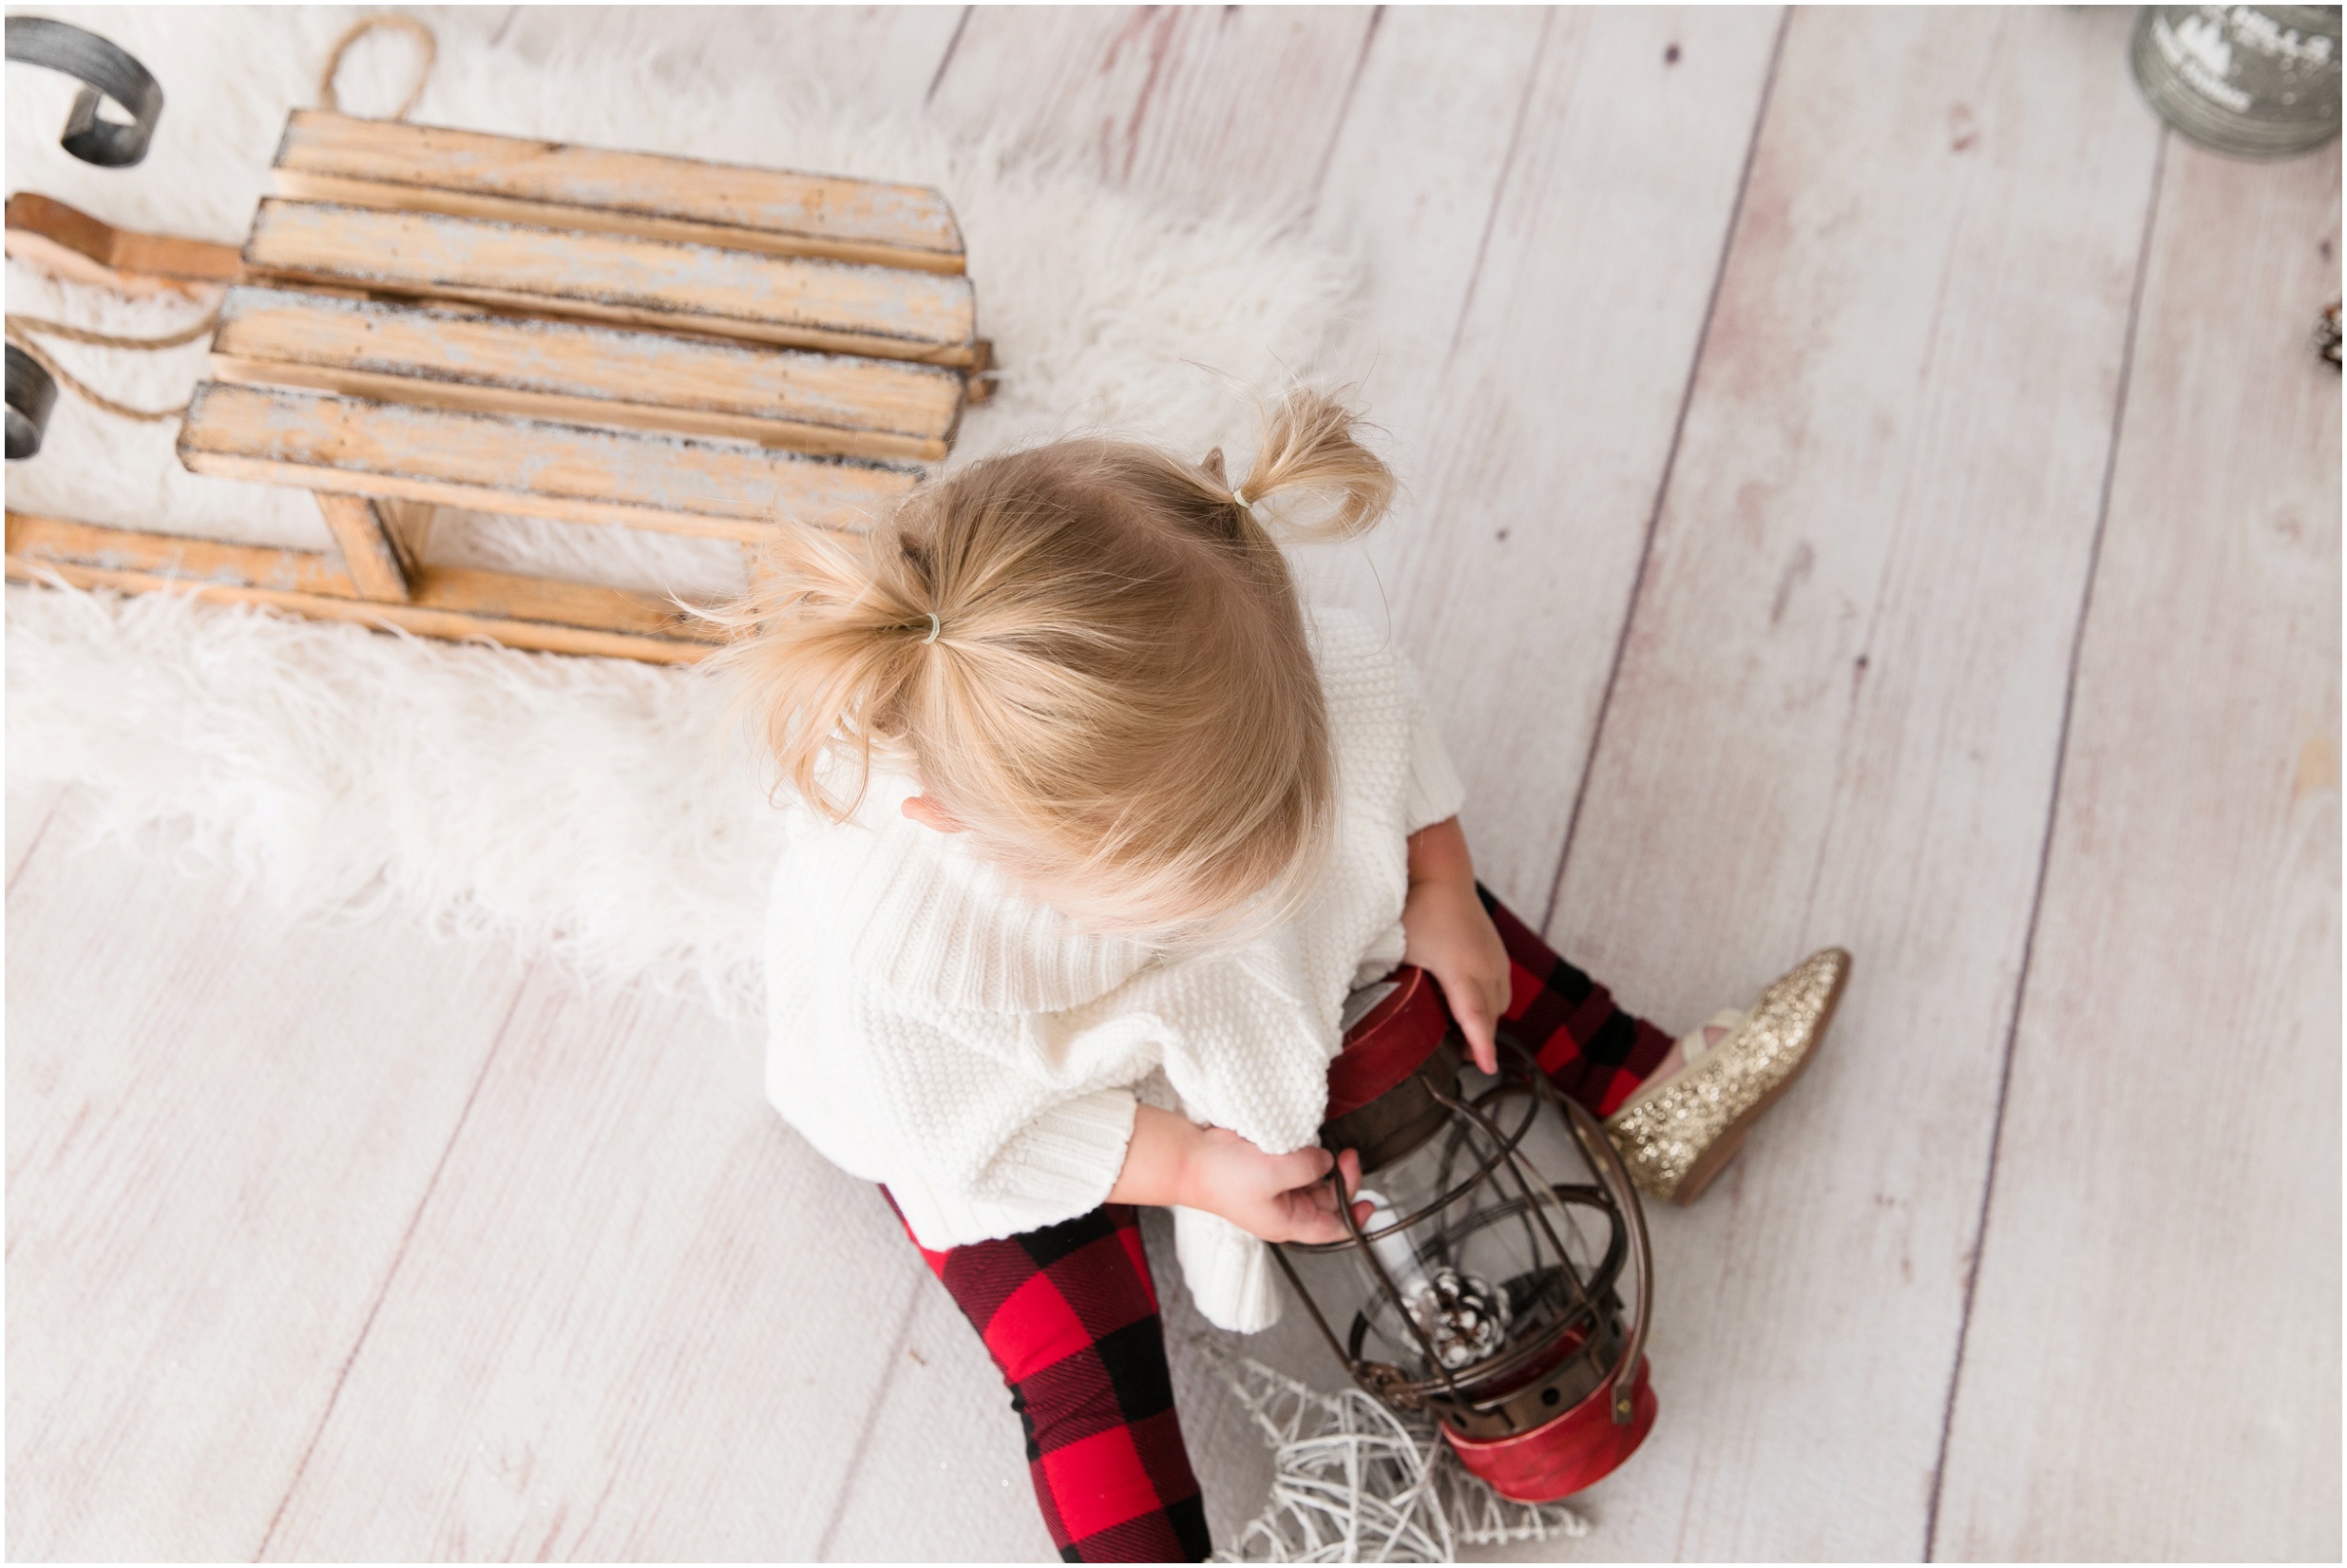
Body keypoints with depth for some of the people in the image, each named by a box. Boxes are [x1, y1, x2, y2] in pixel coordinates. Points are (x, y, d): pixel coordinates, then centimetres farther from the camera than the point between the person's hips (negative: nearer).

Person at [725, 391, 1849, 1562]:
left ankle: (1646, 1102, 28)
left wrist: (1438, 891, -6)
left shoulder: (1285, 668, -38)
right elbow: (975, 1139, -26)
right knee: (1079, 1364, -11)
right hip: (1010, 1103, -4)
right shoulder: (895, 960, -47)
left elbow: (1388, 719, -13)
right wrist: (1194, 1168, -22)